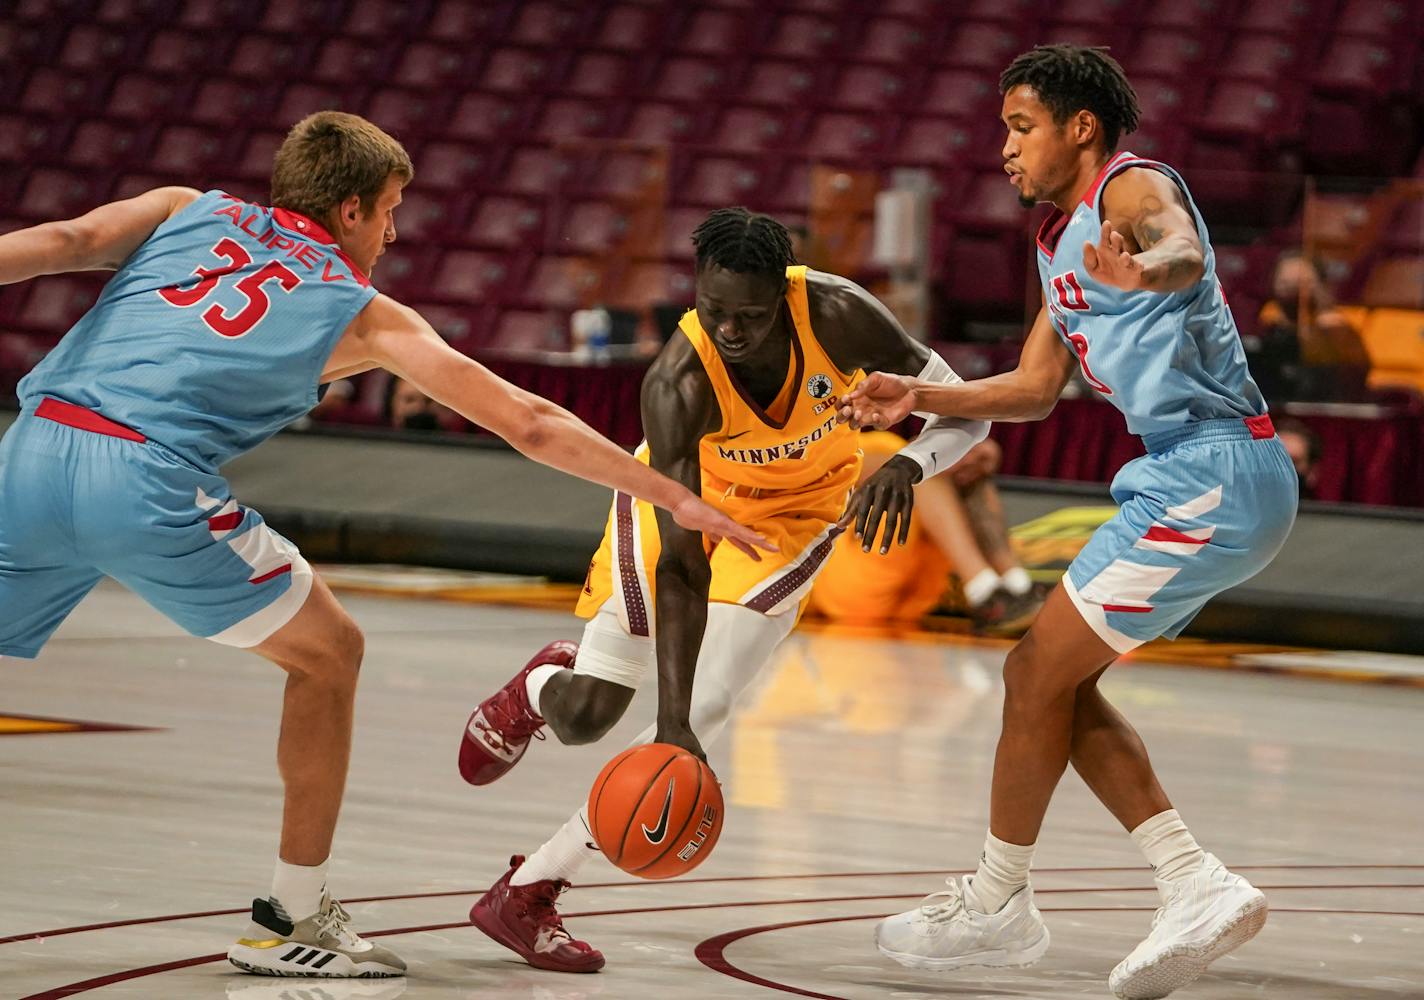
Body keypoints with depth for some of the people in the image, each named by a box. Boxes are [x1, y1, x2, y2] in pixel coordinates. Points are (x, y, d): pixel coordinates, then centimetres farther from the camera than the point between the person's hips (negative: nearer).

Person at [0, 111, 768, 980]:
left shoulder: (189, 212, 25)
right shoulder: (362, 311, 18)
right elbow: (528, 423, 19)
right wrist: (677, 500, 24)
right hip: (147, 482, -3)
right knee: (327, 654, 18)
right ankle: (297, 917, 21)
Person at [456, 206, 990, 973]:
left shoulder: (834, 315, -33)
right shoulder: (678, 384, -36)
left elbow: (963, 410, -22)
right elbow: (680, 564, -37)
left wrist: (904, 466, -45)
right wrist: (669, 722, -44)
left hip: (793, 511, 1)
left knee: (703, 710, -16)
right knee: (584, 714, -5)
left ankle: (527, 892, -6)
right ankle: (539, 688, 37)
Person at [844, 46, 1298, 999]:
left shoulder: (1135, 188, -10)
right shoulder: (1062, 244, 20)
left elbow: (1185, 253, -34)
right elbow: (1034, 388, 26)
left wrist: (1145, 269, -57)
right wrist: (917, 397, 14)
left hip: (1214, 474, -10)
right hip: (1196, 479, 10)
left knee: (1040, 674, -5)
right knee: (1053, 679, 11)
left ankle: (999, 902, 10)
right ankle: (1199, 887, 6)